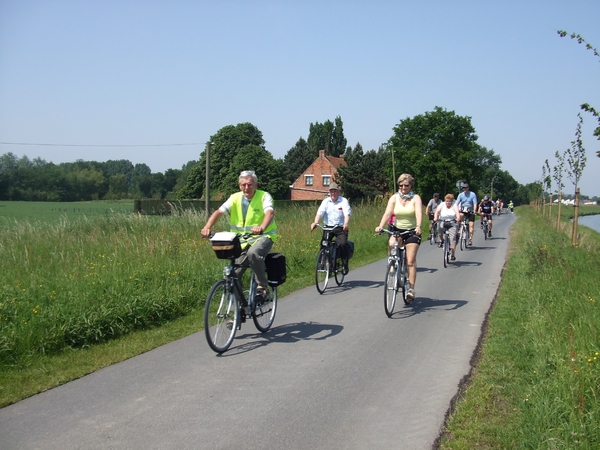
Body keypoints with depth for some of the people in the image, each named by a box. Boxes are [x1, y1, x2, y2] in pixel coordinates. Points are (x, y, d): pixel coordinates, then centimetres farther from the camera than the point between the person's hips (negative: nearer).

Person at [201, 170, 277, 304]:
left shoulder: (264, 196, -9)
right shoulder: (235, 198, 1)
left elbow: (270, 212, -28)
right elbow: (219, 212, -11)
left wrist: (262, 227, -50)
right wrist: (207, 227, -31)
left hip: (262, 237, -4)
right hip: (242, 241, 4)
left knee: (253, 252, -37)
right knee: (233, 276, -4)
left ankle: (263, 287, -19)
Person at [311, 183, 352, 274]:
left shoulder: (343, 201, -2)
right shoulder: (326, 201, 5)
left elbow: (347, 214, -15)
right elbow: (319, 213, -6)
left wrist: (346, 224, -35)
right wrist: (315, 222, -25)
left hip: (340, 228, -3)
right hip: (328, 227, 3)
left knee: (342, 244, -24)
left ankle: (345, 265, -10)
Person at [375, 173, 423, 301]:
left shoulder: (415, 198, -6)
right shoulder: (394, 198, 0)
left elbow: (419, 213, -22)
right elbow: (387, 213, -12)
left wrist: (418, 227, -41)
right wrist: (380, 226, -29)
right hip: (397, 229, 2)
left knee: (411, 261, -8)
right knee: (391, 244, -31)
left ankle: (411, 289, -5)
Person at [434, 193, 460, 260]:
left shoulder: (454, 205, -3)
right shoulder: (442, 205, 1)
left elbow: (457, 212, -19)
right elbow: (437, 211, -13)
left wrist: (458, 218, -39)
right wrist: (435, 218, -32)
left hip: (452, 223, -2)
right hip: (442, 222, 2)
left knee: (453, 238, -16)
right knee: (439, 227, -32)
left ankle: (453, 254, -12)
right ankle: (441, 240, -2)